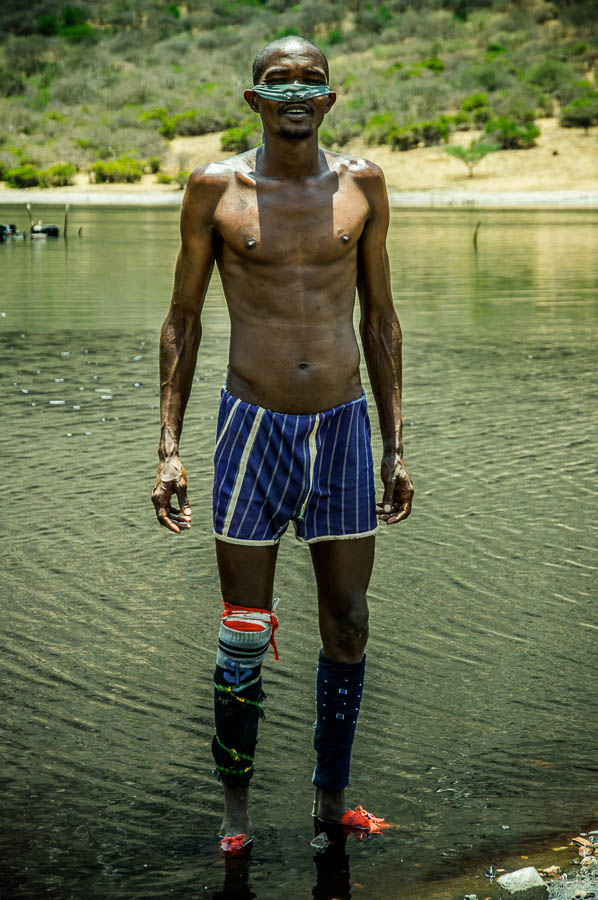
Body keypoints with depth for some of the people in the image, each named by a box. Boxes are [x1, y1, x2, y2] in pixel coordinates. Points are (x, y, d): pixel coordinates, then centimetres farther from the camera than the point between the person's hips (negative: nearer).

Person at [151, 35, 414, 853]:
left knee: (348, 627, 9)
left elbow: (380, 319, 9)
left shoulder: (361, 184, 3)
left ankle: (331, 799, 26)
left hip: (343, 428, 2)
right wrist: (168, 449, -4)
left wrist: (395, 448, 7)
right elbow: (183, 321, 3)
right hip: (253, 429, -2)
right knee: (244, 641, 3)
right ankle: (236, 806, 23)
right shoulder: (217, 188, -3)